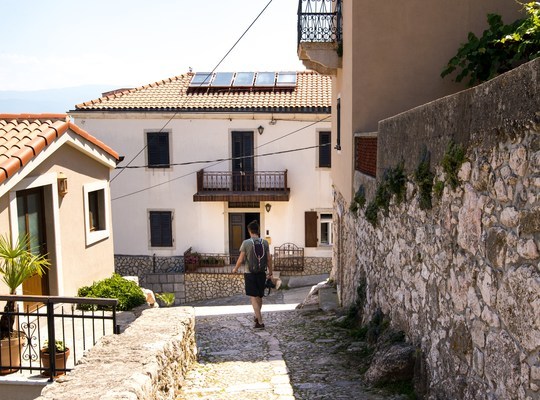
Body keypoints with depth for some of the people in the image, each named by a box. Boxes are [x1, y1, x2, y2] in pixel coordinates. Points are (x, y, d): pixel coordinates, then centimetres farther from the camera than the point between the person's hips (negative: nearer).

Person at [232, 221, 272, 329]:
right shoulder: (264, 242, -2)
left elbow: (241, 259, -8)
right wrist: (270, 272, 14)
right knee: (259, 296, 18)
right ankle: (257, 317, 35)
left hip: (249, 273, -4)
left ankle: (260, 322, -4)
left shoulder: (246, 243, -11)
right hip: (261, 273, 4)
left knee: (253, 297, 0)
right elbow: (269, 259, 1)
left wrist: (235, 269, 10)